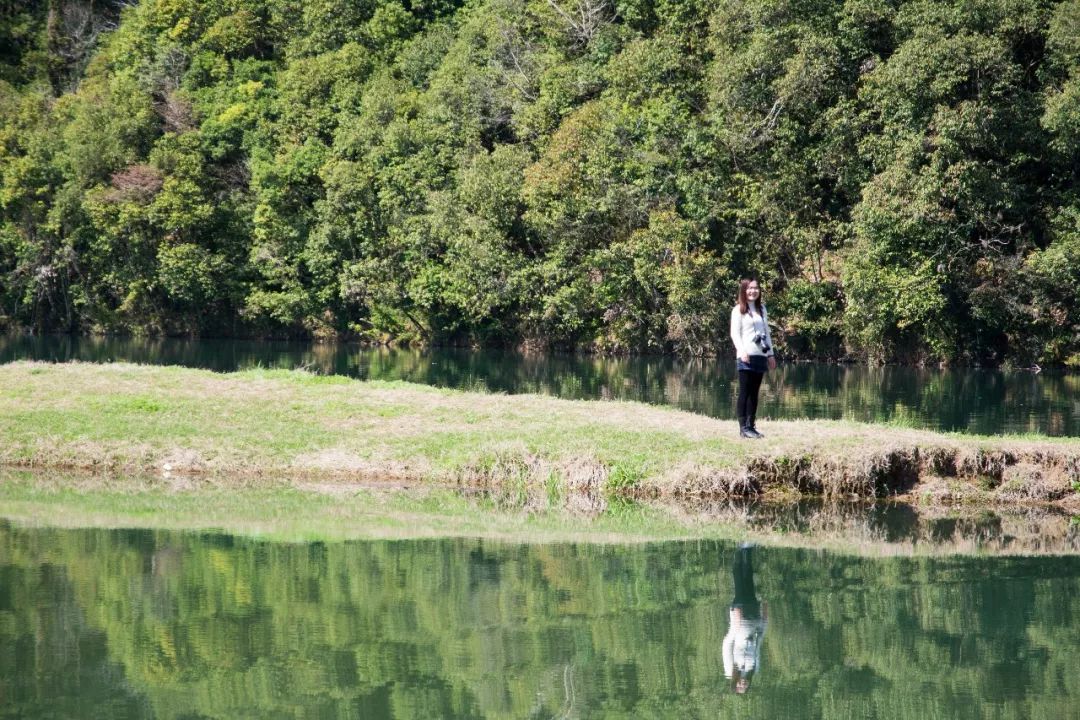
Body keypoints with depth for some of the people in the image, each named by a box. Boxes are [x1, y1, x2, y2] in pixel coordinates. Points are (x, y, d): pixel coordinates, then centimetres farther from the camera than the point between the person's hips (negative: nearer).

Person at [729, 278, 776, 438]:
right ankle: (743, 427, -7)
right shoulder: (738, 309, -1)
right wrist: (742, 351, -20)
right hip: (746, 356, -6)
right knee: (744, 392, -7)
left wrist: (770, 354, 14)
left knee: (754, 392, 6)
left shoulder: (762, 309, 17)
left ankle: (751, 425, 8)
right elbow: (735, 333, -7)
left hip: (760, 356, 6)